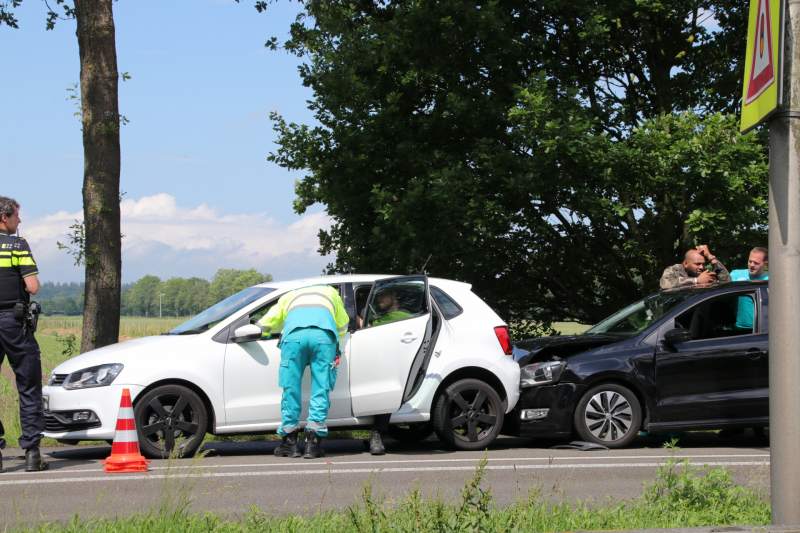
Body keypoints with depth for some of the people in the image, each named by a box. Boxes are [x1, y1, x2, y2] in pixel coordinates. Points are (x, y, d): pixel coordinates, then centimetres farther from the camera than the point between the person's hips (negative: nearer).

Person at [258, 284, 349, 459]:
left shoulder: (289, 296, 39)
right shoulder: (331, 292, 40)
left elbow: (264, 324, 37)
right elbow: (342, 326, 46)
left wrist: (265, 333, 58)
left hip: (294, 334, 0)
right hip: (324, 335, 0)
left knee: (291, 388, 7)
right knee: (321, 389, 4)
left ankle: (290, 443, 10)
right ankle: (313, 442, 0)